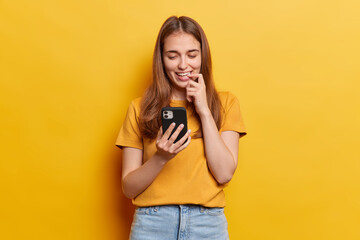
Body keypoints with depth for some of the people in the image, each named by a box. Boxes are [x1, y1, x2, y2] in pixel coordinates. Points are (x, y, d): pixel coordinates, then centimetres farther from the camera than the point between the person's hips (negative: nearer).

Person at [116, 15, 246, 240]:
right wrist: (160, 158, -18)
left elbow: (224, 174, -7)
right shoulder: (140, 108, 2)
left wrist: (204, 110, -8)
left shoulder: (225, 103, 3)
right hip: (151, 222, 0)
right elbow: (129, 188, 0)